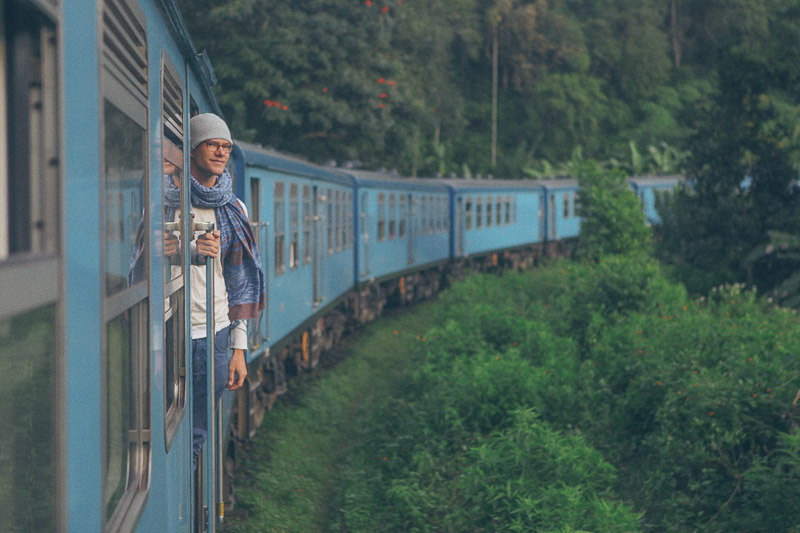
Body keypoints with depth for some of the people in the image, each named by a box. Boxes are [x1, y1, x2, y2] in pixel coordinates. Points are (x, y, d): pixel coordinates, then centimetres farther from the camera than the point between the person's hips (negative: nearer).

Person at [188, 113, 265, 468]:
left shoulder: (234, 210, 12)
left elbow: (239, 281, 14)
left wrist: (239, 348, 10)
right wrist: (191, 251, -21)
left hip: (214, 335, 4)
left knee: (195, 437, 6)